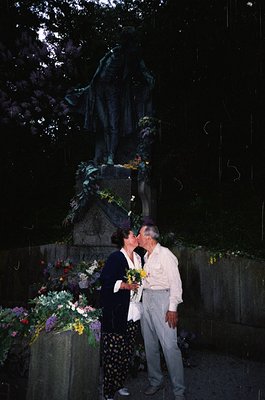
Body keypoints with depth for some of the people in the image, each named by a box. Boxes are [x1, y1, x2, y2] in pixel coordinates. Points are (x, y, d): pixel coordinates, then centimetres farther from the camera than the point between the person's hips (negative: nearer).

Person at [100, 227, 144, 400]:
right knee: (113, 352, -1)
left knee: (128, 352, 13)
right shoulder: (115, 258, -9)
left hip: (134, 313, 7)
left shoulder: (138, 258, 14)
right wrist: (126, 285, -20)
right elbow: (106, 280, -15)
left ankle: (119, 384, 31)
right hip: (116, 313, -7)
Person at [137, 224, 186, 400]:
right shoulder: (146, 256, 13)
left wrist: (172, 308, -17)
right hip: (146, 298, 8)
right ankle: (155, 381, 29)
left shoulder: (165, 254, -11)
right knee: (150, 344, 13)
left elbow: (175, 283, -13)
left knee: (169, 345, -6)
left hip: (162, 297, -8)